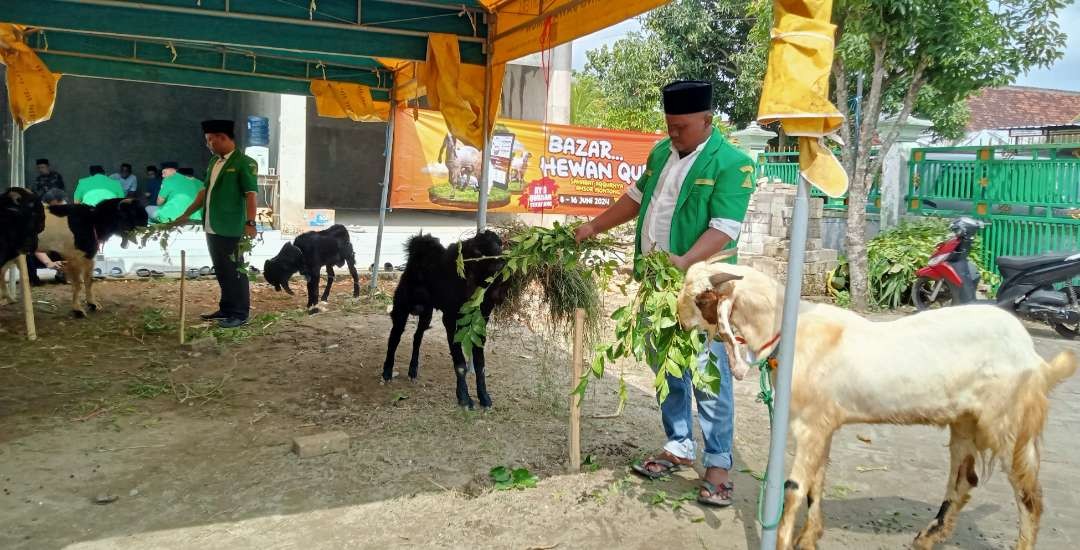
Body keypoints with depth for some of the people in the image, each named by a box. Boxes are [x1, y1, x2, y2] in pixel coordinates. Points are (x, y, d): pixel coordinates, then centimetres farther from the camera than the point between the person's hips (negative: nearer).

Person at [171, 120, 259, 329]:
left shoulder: (244, 163, -10)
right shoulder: (214, 162, 14)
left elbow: (250, 194, -16)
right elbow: (206, 191, 21)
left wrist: (250, 223, -24)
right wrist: (186, 215, 22)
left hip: (231, 230, -8)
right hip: (212, 228, 8)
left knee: (235, 272, -1)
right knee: (221, 271, 15)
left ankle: (241, 314, 8)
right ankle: (226, 309, 26)